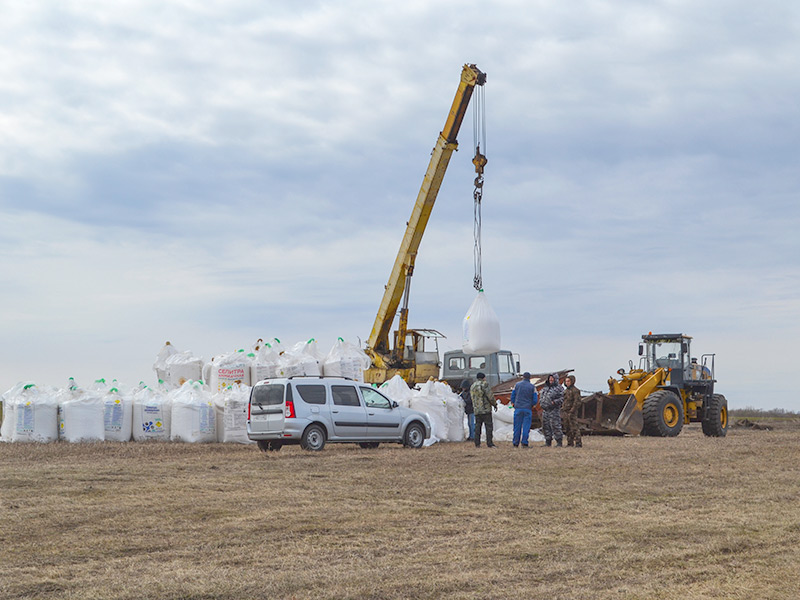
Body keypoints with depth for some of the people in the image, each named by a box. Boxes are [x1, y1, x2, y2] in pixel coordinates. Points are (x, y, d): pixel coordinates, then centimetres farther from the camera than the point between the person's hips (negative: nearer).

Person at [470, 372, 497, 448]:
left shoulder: (472, 387, 14)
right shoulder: (484, 384, -9)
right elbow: (490, 396, -11)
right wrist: (495, 404, 1)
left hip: (476, 410, 7)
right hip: (486, 409, -7)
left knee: (477, 426, 8)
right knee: (488, 426, -3)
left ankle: (477, 444, 5)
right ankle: (489, 443, -7)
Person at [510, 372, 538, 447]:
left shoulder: (517, 385, 5)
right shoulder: (532, 387, 1)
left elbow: (512, 396, 6)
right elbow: (535, 399, -1)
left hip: (518, 408, 1)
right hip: (528, 409, -1)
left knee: (517, 426, 6)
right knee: (526, 426, 1)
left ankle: (515, 443, 7)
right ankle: (524, 443, -6)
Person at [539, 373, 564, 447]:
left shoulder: (559, 388, -3)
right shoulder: (545, 388, 19)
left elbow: (562, 398, -11)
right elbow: (541, 396, 30)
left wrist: (554, 402, -20)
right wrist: (541, 402, 12)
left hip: (554, 410, -7)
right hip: (545, 410, 7)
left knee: (555, 426, -10)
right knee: (545, 426, 8)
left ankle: (559, 442, -5)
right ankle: (548, 442, 15)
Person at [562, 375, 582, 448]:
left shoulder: (575, 390, -8)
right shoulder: (566, 391, 18)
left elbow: (577, 402, -15)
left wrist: (572, 411, -20)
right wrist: (562, 413, 17)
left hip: (572, 412, -8)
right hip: (565, 412, 8)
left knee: (574, 428, -11)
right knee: (568, 429, 9)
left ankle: (578, 443, -12)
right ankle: (570, 443, 14)